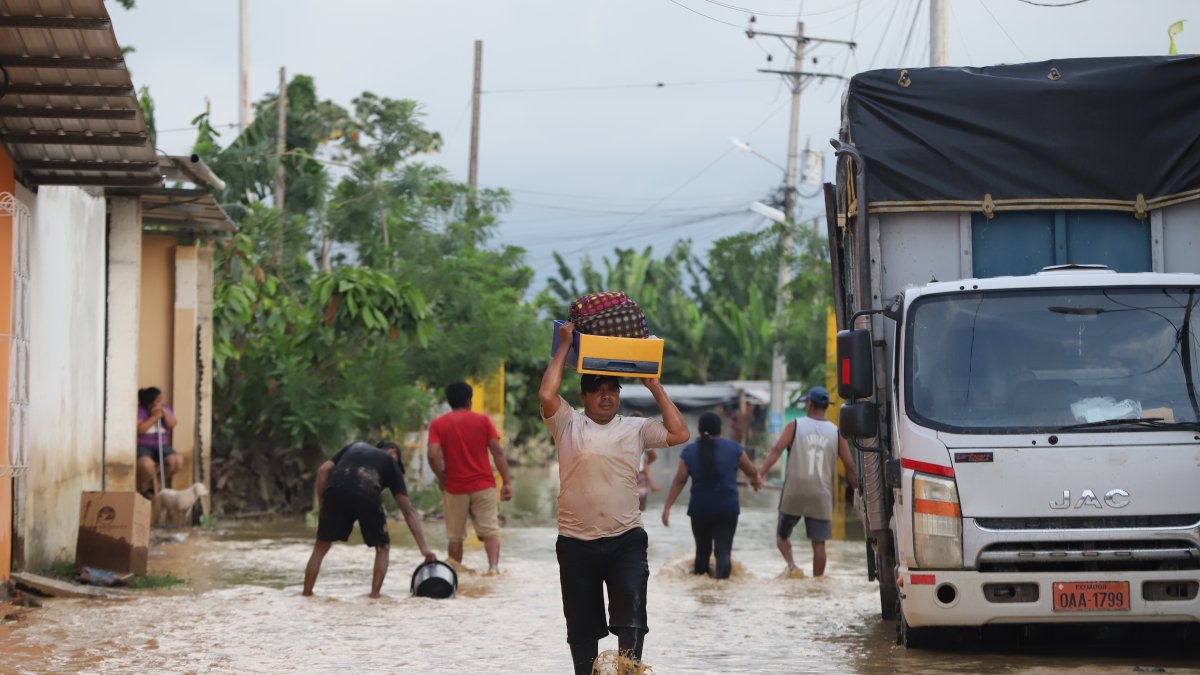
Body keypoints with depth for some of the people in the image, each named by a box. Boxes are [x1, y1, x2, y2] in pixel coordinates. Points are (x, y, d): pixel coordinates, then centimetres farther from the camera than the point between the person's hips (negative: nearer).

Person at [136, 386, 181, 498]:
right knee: (147, 464, -39)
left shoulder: (165, 408, 7)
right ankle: (143, 487, -3)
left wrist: (165, 413, -18)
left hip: (161, 446, 6)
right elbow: (139, 429, -22)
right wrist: (154, 417, -20)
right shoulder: (140, 410, -10)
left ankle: (155, 483, 3)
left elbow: (172, 424, -3)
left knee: (177, 461, -22)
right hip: (143, 446, -6)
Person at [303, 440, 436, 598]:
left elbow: (323, 470, 20)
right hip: (366, 495, -2)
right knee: (382, 547, 19)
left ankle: (306, 593, 15)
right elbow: (408, 511, 24)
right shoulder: (391, 463, 30)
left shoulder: (354, 447, 38)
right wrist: (423, 547, 21)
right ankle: (375, 594, 9)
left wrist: (322, 504, 22)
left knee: (321, 547, 18)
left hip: (335, 490, 2)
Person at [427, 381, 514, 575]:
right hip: (484, 486, 0)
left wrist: (441, 478, 2)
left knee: (455, 536, 11)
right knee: (490, 530, -2)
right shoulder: (483, 420, 3)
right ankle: (494, 566, -22)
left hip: (455, 488, 0)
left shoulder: (437, 424, 1)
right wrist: (507, 482, -2)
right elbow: (497, 452, -3)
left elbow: (433, 455, -12)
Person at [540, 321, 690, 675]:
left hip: (626, 541, 1)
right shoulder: (568, 424, 1)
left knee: (631, 617, -14)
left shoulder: (635, 428, 8)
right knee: (582, 626, 8)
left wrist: (655, 386, 3)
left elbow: (679, 434, -1)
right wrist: (564, 347, -7)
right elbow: (546, 395, -16)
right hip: (577, 543, 0)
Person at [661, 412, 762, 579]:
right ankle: (721, 574, -28)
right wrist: (756, 480, 34)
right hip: (727, 509, -1)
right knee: (723, 548, -5)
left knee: (702, 548, 17)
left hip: (700, 509, 1)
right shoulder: (734, 448, 0)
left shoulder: (690, 451, 0)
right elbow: (752, 471, 12)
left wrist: (667, 507, -2)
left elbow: (679, 481, -4)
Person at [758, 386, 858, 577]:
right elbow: (850, 468, 3)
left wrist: (761, 473, -20)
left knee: (782, 535, 14)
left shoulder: (795, 426, 1)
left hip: (794, 493, -1)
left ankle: (791, 563, -11)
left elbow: (776, 450, -13)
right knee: (819, 543, 5)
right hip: (821, 497, 1)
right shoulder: (836, 433, 6)